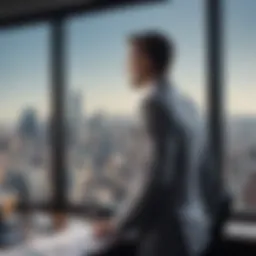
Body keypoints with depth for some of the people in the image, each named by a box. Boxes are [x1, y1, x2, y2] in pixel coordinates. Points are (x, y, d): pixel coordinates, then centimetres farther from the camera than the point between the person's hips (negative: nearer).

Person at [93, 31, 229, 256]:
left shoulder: (157, 104, -16)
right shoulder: (185, 104, 9)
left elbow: (162, 179, -22)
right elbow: (205, 172, 13)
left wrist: (118, 225, -13)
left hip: (169, 235, -9)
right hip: (192, 228, 9)